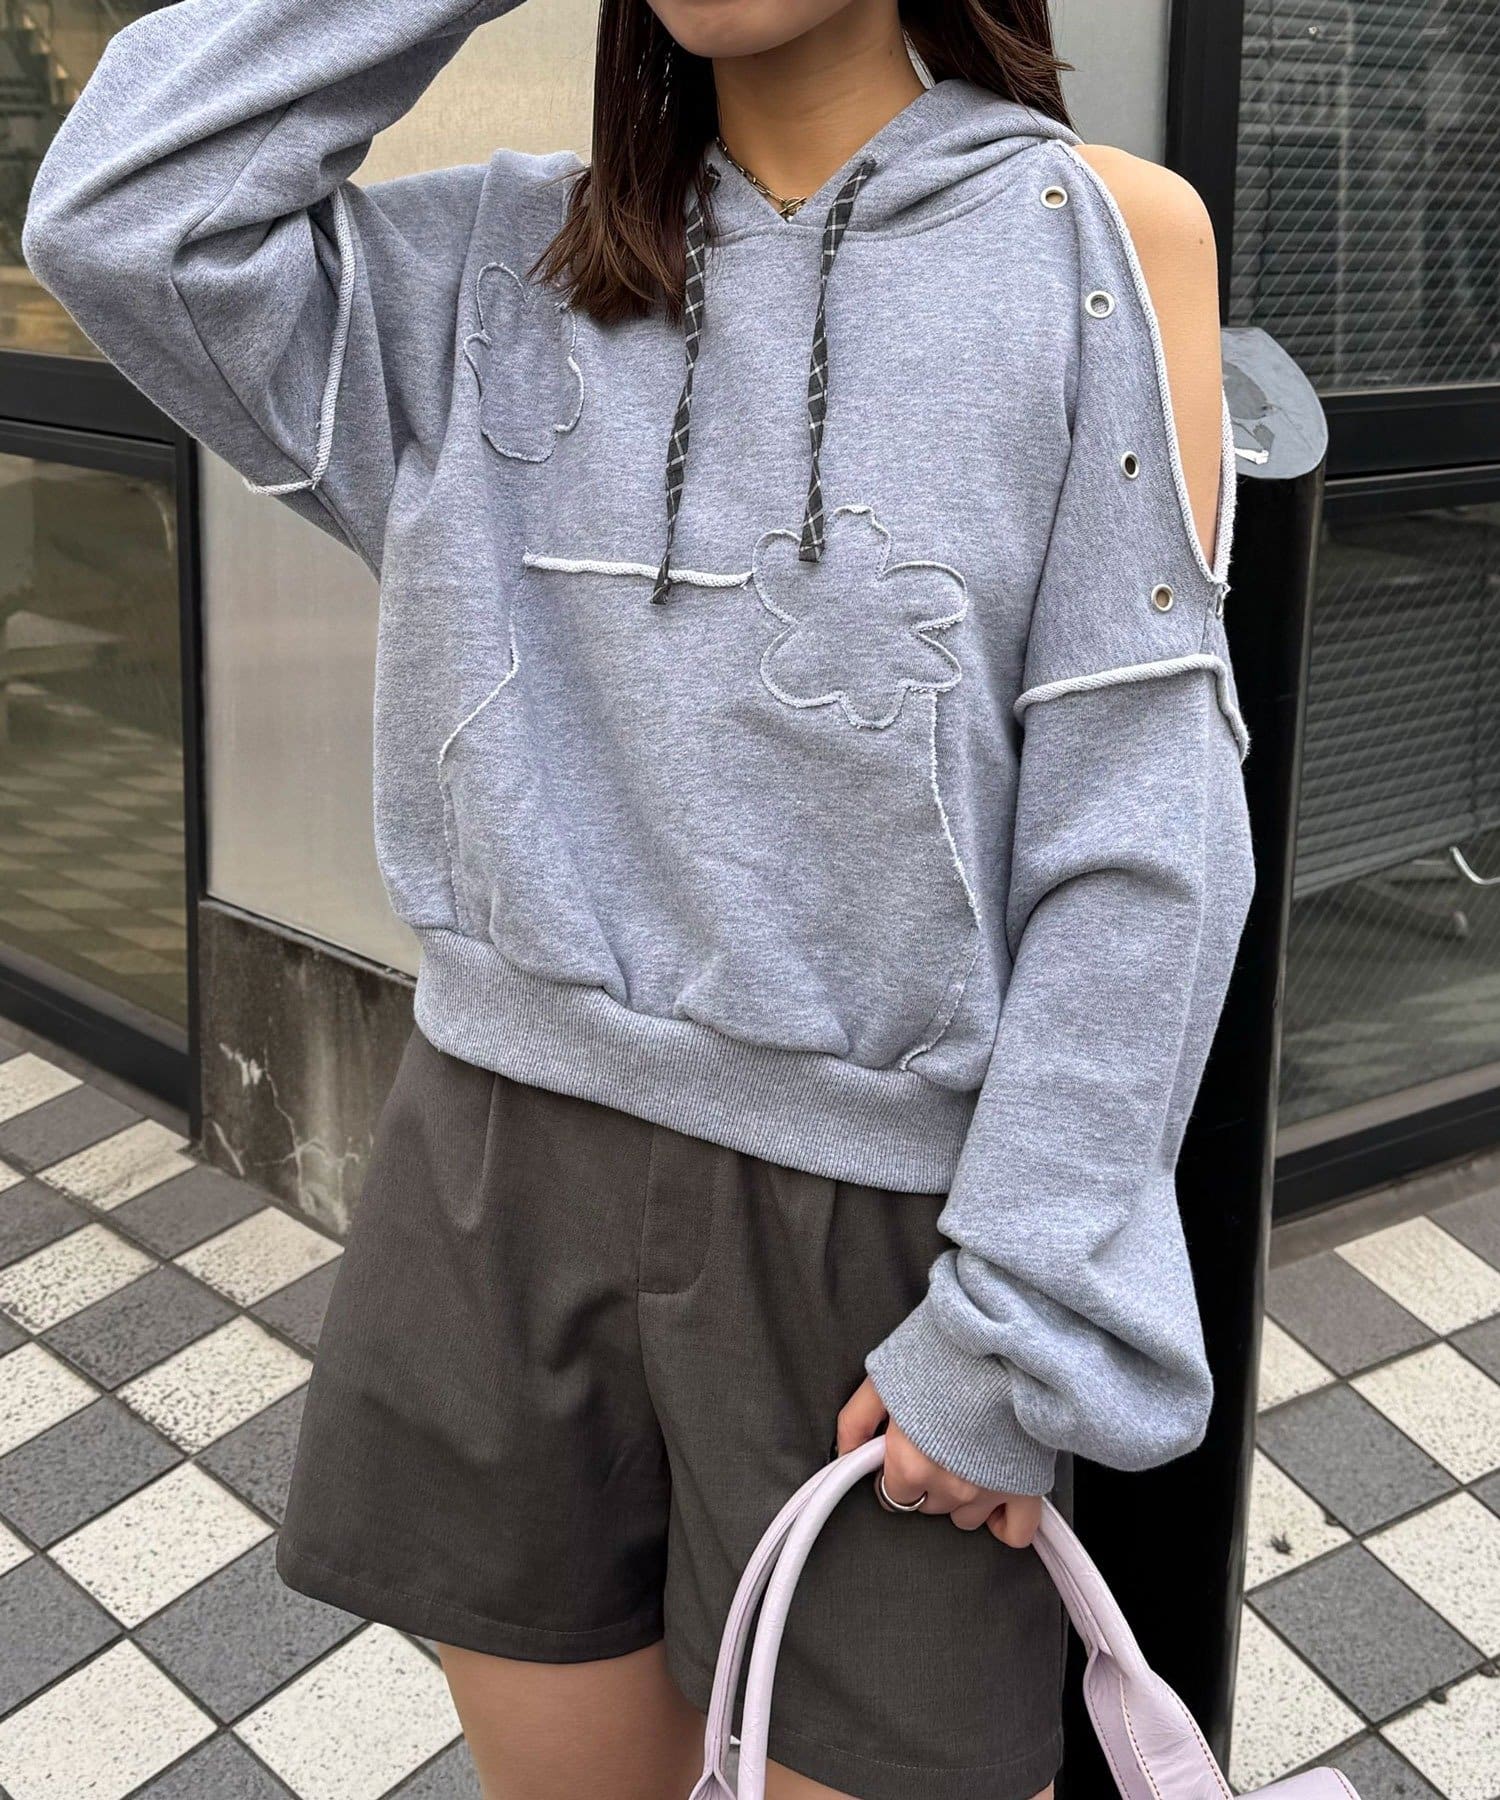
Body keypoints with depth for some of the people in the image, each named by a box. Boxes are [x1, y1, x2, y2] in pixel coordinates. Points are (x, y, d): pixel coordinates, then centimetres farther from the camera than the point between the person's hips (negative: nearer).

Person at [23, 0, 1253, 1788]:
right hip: (509, 1175, 4)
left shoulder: (1100, 235, -5)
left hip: (875, 1218, -3)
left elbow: (1137, 829, -9)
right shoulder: (509, 267, 7)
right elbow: (127, 218, -6)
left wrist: (1028, 1326, -13)